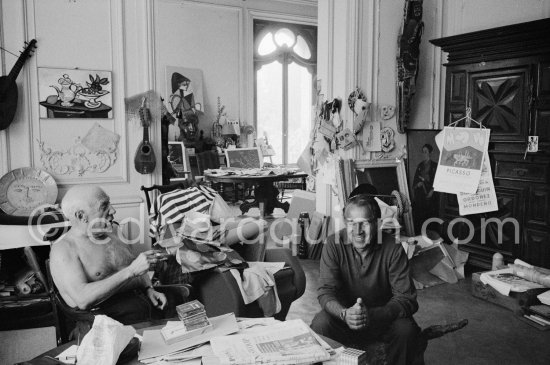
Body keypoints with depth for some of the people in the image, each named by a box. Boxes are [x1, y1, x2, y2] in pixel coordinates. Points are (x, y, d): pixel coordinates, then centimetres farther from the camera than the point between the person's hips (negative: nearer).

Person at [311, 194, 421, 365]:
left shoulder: (393, 248, -17)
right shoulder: (334, 244, -15)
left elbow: (407, 299, -20)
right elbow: (326, 292, -17)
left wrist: (373, 315, -38)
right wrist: (344, 313, -40)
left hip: (384, 316, 0)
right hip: (344, 315, 0)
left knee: (406, 329, -29)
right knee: (320, 324, -28)